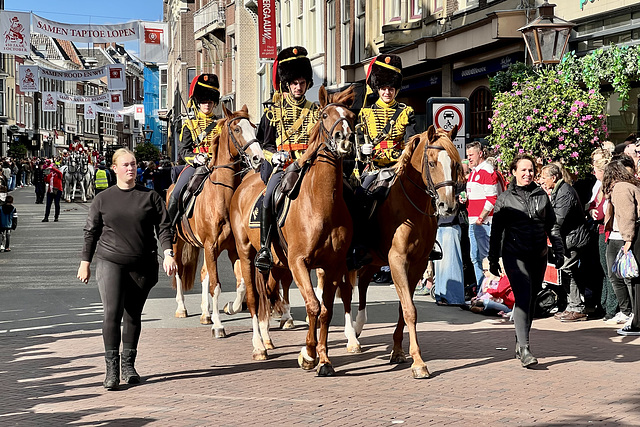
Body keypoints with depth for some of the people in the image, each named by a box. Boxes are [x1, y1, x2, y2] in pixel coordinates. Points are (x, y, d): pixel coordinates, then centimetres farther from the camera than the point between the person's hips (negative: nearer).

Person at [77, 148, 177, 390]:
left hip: (142, 266, 1)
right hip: (110, 262, -1)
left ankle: (128, 365, 20)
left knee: (133, 316, 9)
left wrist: (168, 253, -11)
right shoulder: (103, 199, 5)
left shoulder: (150, 197, 4)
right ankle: (111, 369, -10)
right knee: (112, 313, -13)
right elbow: (91, 232, 10)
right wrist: (85, 262, 9)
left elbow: (163, 227, 2)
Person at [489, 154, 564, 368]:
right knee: (523, 297, -16)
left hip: (539, 255, 4)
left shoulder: (542, 196, 11)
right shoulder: (505, 198, 2)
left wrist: (559, 250, 9)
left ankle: (519, 343, 26)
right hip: (515, 254, -4)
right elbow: (496, 230, 3)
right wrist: (493, 259, 1)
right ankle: (524, 349, -21)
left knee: (531, 299, 10)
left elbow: (552, 226, 16)